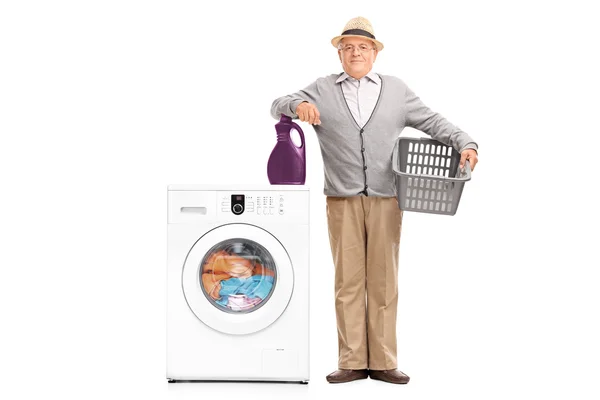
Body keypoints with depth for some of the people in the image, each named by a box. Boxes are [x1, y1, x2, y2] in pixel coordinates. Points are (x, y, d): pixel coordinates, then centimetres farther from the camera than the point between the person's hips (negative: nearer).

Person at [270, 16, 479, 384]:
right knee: (348, 281, 2)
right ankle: (352, 363, 7)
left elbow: (432, 122, 13)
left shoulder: (396, 89, 13)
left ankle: (382, 362, 7)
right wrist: (297, 106, -16)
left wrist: (465, 143, -2)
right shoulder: (322, 90, 10)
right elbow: (278, 106, 7)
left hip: (386, 201, 1)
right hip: (342, 201, 0)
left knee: (384, 281, 2)